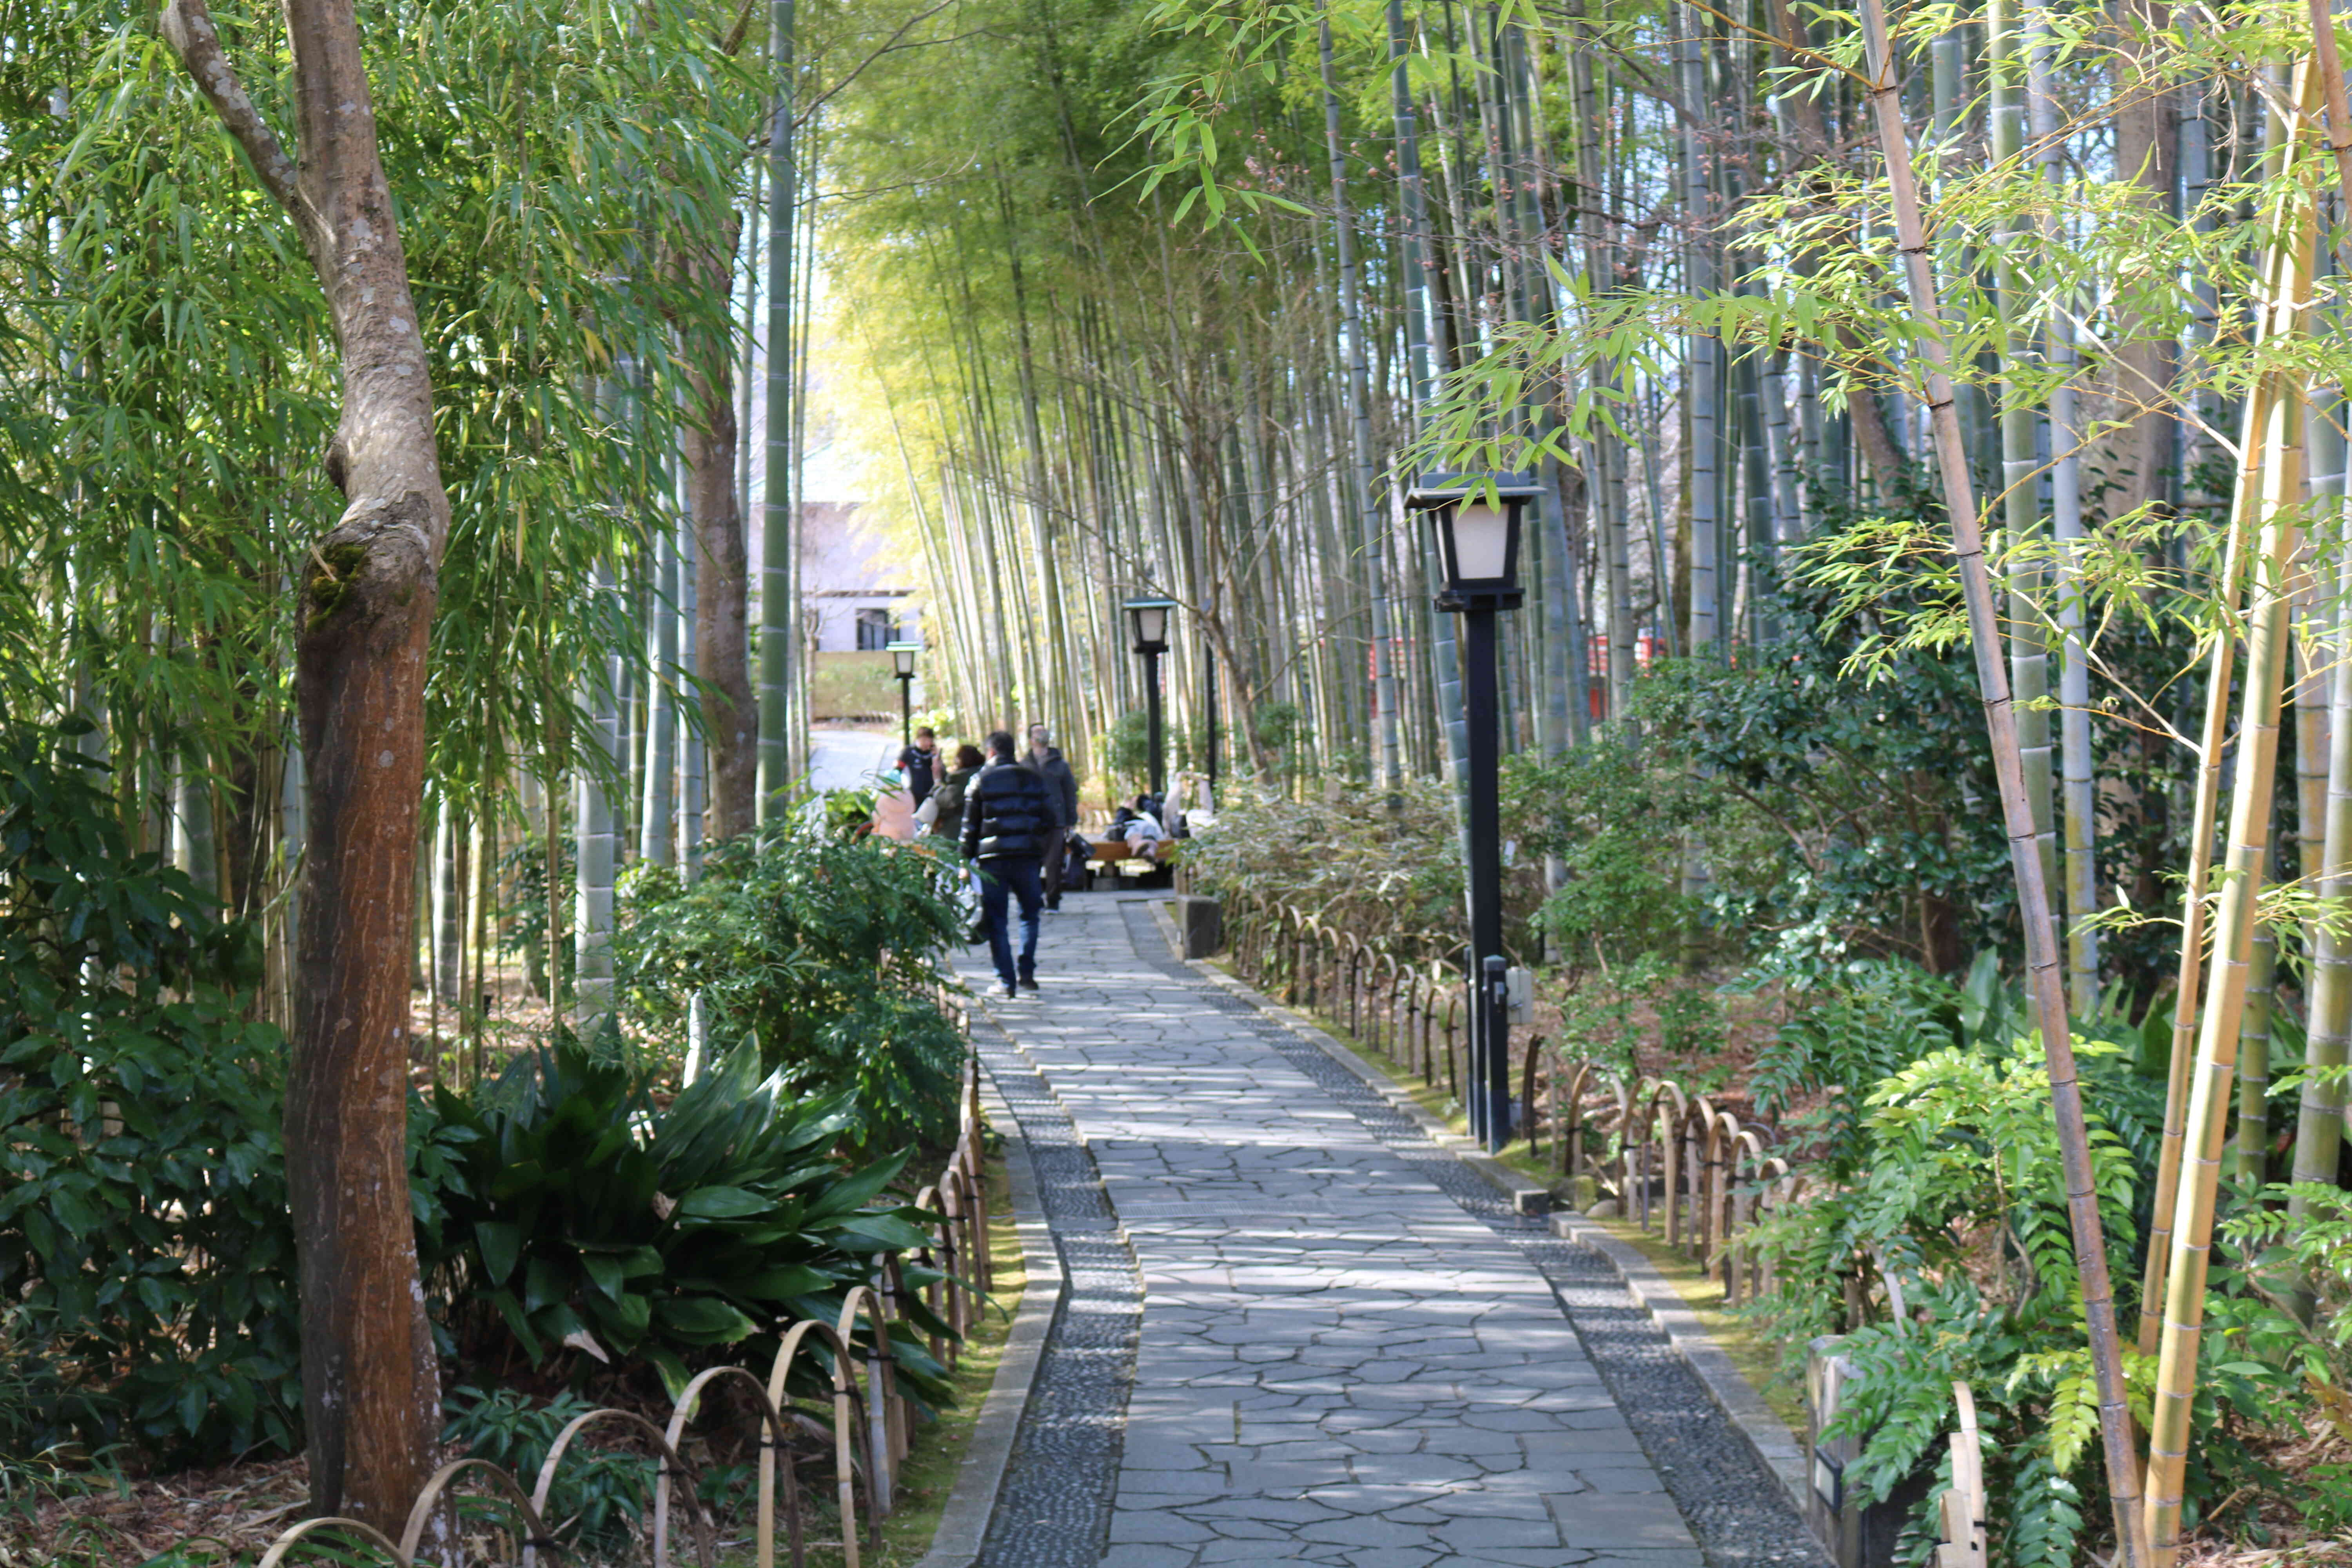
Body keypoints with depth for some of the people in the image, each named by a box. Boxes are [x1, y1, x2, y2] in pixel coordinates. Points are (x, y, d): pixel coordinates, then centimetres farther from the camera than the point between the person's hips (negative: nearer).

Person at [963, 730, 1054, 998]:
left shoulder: (981, 781, 2)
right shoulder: (1034, 779, 10)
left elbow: (970, 826, 2)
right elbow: (1049, 821, 11)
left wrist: (966, 862, 7)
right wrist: (1042, 855, 17)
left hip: (993, 859, -2)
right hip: (1027, 856, 2)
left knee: (997, 921, 3)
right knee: (1030, 915, 16)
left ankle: (1007, 981, -1)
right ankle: (1026, 973, 5)